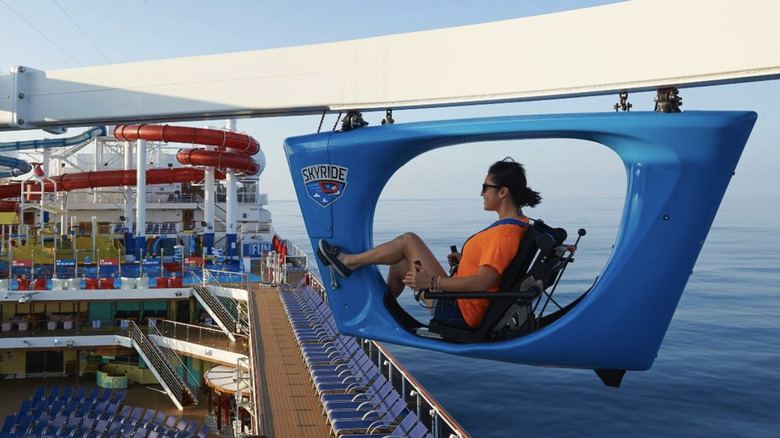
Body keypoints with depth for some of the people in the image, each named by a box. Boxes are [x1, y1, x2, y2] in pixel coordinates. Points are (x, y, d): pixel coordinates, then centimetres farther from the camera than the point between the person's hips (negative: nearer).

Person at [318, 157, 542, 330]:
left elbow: (482, 282, -30)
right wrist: (465, 259, 11)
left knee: (409, 240, -9)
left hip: (459, 311, -10)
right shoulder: (518, 224, 7)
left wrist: (431, 282, -26)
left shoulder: (506, 233, -23)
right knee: (399, 266, 23)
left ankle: (349, 261, 7)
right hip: (463, 309, 10)